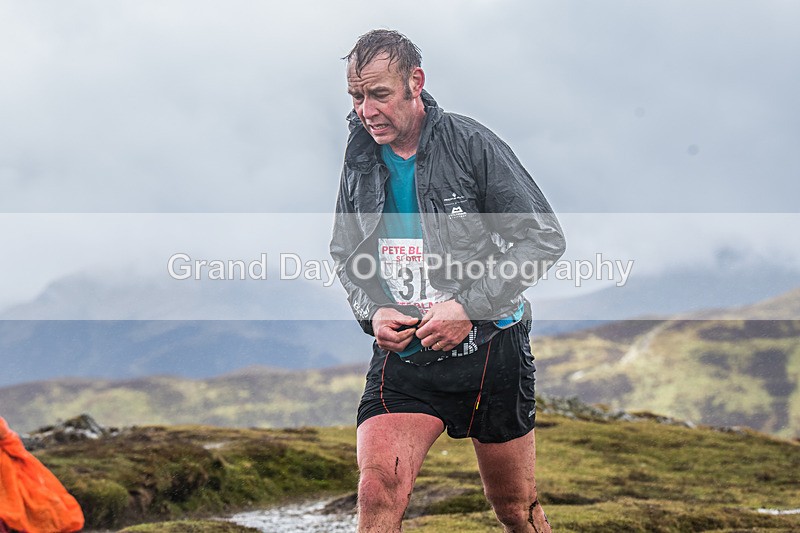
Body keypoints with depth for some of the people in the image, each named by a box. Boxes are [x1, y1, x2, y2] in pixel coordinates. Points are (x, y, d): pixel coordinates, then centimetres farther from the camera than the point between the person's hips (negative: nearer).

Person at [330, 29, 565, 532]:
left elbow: (545, 238, -10)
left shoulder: (472, 143, -11)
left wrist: (469, 307, -18)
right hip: (402, 354, 2)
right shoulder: (360, 158, 3)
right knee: (378, 489, -22)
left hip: (489, 351, -2)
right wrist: (373, 311, -4)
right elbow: (346, 253, 17)